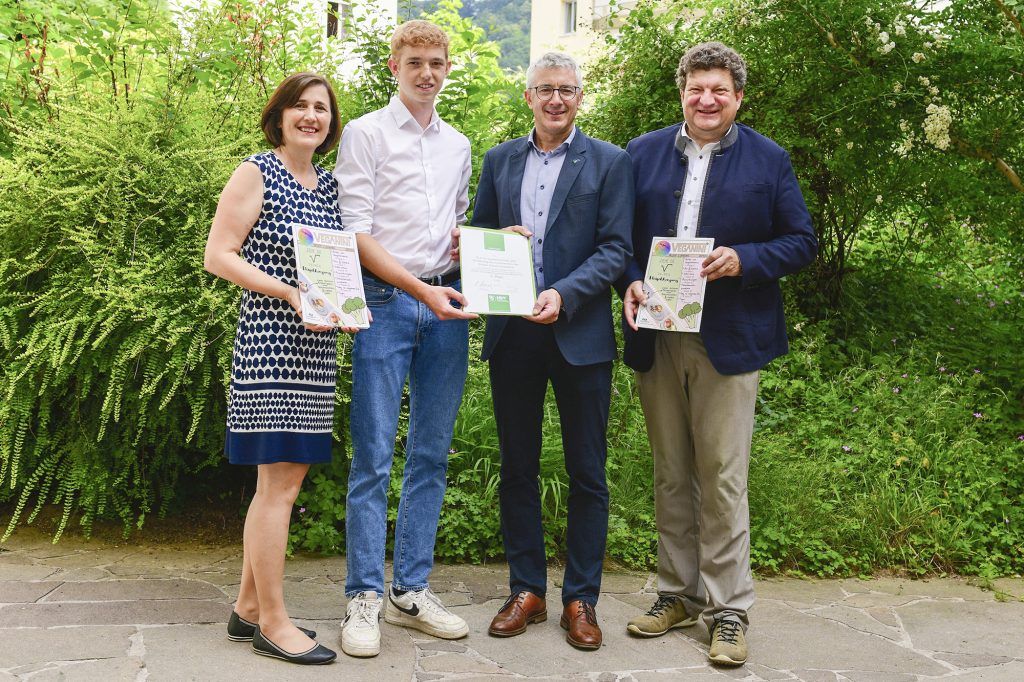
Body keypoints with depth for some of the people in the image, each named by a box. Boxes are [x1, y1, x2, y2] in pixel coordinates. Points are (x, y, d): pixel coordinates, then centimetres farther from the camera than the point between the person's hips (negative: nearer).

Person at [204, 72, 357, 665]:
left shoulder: (329, 184, 15)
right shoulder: (257, 172, -4)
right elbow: (218, 256, -8)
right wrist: (289, 292, -18)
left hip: (315, 345, 7)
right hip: (270, 338, -7)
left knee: (285, 475, 11)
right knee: (279, 481, -6)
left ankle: (249, 606, 23)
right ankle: (272, 622, 5)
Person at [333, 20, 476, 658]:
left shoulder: (459, 145, 17)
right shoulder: (365, 134, 2)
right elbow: (357, 232, -6)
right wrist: (421, 290, -14)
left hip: (447, 304, 5)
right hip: (386, 300, -5)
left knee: (432, 454, 7)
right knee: (374, 456, -5)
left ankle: (411, 590, 16)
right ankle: (364, 598, 4)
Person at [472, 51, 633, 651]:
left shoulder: (610, 163, 1)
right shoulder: (499, 160, 11)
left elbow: (616, 249, -6)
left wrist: (564, 294, -20)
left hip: (579, 332, -3)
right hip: (512, 332, 3)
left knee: (587, 473, 5)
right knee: (518, 468, 10)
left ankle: (581, 598, 17)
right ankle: (527, 590, 23)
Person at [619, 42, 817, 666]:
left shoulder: (769, 161, 3)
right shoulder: (643, 153, 9)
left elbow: (801, 242, 2)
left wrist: (743, 259, -15)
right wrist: (630, 283, -8)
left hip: (730, 339, -3)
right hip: (656, 337, 3)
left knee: (723, 479, 0)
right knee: (670, 475, 12)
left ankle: (729, 608, 12)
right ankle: (680, 594, 25)